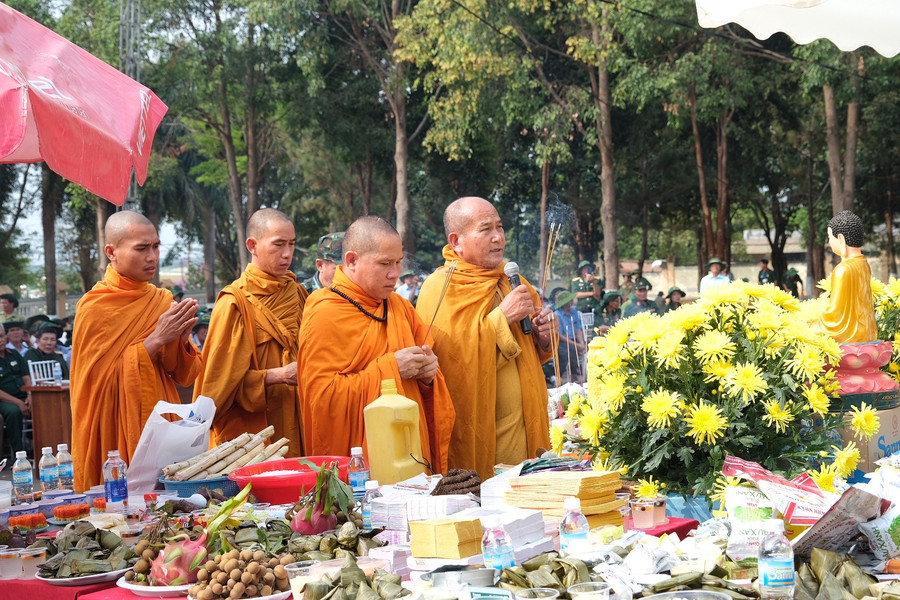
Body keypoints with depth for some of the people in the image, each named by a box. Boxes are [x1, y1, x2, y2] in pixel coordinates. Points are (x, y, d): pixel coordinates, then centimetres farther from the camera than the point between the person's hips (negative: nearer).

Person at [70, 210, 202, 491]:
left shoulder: (163, 301, 7)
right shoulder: (93, 307, -8)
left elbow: (186, 376, 5)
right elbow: (101, 378, -13)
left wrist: (179, 340, -14)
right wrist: (155, 340, -19)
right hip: (116, 436, -4)